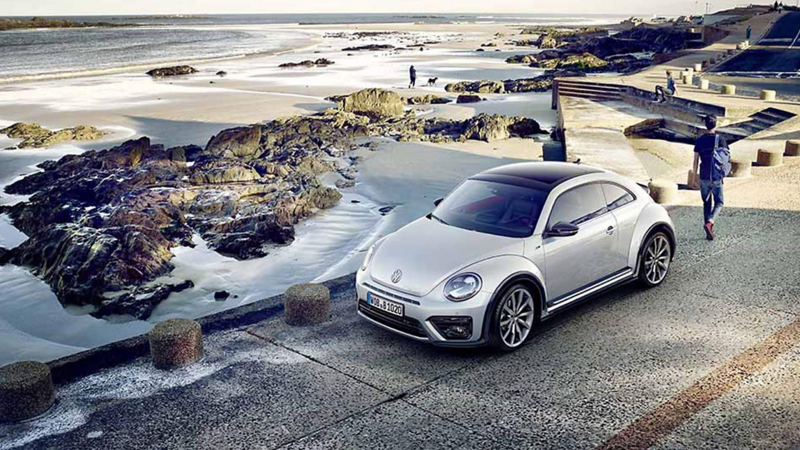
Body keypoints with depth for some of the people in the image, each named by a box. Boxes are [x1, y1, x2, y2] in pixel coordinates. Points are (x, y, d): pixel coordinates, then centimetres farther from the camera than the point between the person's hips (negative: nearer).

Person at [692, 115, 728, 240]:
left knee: (707, 203, 12)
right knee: (719, 202, 9)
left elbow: (695, 160, 1)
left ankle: (708, 227, 10)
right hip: (716, 177, -2)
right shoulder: (720, 140, -6)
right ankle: (710, 222, -15)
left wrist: (695, 175, 12)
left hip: (704, 177, 2)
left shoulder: (700, 140, 0)